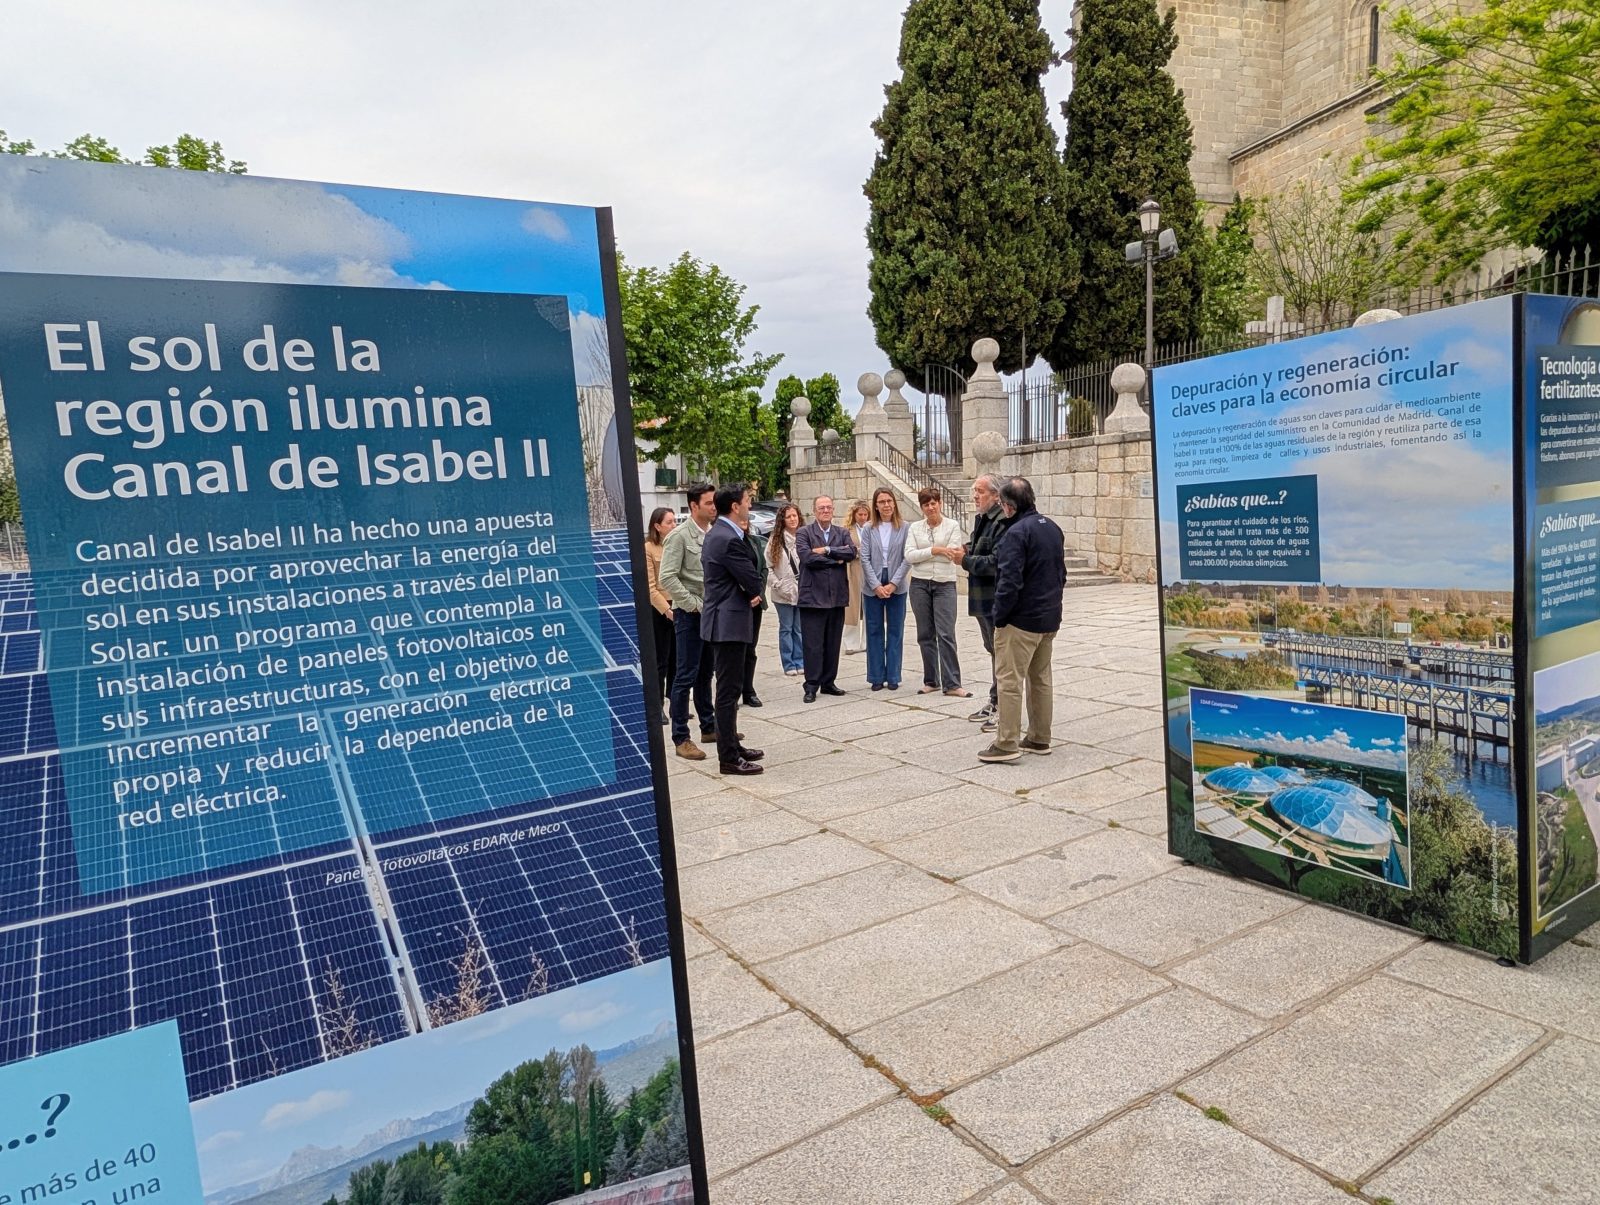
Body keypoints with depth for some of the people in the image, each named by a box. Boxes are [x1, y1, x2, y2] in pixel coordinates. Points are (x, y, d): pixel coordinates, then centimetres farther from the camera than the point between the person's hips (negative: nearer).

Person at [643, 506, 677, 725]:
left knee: (677, 659, 11)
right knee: (660, 661, 2)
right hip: (659, 610, -5)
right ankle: (657, 708, 11)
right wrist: (667, 610, -17)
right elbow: (650, 587, -11)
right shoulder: (648, 548, -7)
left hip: (680, 607, 5)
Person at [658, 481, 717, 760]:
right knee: (686, 675, -2)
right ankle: (681, 739, 5)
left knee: (705, 672, 17)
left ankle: (709, 727, 28)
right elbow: (668, 578, -16)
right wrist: (696, 604, -16)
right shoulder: (679, 536, -11)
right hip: (689, 613, -6)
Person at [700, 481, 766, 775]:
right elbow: (753, 581, -16)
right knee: (729, 690, -4)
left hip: (722, 620, 11)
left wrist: (751, 593, -1)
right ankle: (729, 758, 3)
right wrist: (754, 593, 5)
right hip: (729, 622, -11)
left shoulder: (715, 534, 13)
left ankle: (731, 746, 28)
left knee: (729, 688, 18)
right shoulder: (730, 539, -20)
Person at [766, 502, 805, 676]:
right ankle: (789, 665, 14)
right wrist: (778, 585, -10)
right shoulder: (775, 539, -1)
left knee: (800, 628, 8)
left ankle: (799, 662, 18)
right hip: (784, 593, -1)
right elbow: (768, 566, -3)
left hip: (803, 591, 1)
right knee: (786, 628, 7)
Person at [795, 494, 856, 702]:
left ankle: (828, 682, 20)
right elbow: (807, 557, -14)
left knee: (833, 644, 10)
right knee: (813, 644, -2)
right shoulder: (804, 533, 1)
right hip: (813, 597, -4)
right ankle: (811, 686, 5)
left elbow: (852, 552, -5)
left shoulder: (842, 533, 13)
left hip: (837, 597, 4)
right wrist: (836, 560, -7)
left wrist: (826, 550, -13)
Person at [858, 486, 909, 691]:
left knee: (895, 631, 5)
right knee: (874, 631, 5)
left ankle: (893, 677, 12)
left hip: (896, 587, 0)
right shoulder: (868, 529, 2)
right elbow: (865, 558, -2)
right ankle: (876, 677, 12)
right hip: (872, 587, 1)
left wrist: (893, 584, -11)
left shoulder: (904, 528, 0)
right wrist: (876, 585, -10)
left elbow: (906, 559, -4)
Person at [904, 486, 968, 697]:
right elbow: (909, 556, -5)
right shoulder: (915, 528, 7)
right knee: (925, 634, 7)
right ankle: (931, 681, 17)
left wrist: (922, 554, -10)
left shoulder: (952, 526, 1)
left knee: (946, 634, -9)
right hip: (920, 584, 3)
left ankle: (951, 684, -6)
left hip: (945, 584, -3)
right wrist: (934, 550, -16)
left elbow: (950, 555, -9)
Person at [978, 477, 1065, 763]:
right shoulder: (1052, 528, 11)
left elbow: (1010, 581, -22)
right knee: (1040, 679, 15)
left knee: (1010, 680, -4)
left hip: (1021, 620, -9)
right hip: (1049, 619, 9)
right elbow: (1061, 573, 18)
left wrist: (999, 617, -13)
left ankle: (1006, 743, -2)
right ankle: (1039, 739, 22)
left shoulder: (1017, 532, -17)